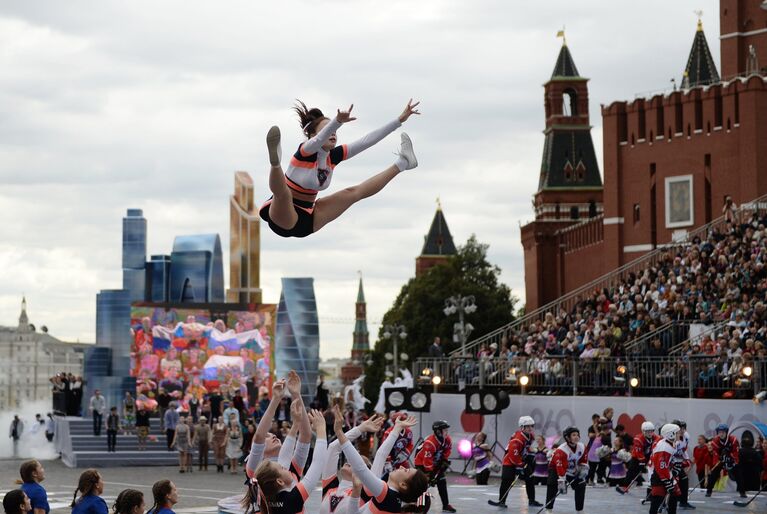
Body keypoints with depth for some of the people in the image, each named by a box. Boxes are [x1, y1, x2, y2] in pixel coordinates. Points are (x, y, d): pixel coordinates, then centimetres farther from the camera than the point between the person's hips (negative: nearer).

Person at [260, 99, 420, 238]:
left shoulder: (334, 156, 0)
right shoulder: (306, 151, -19)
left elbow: (367, 140, 0)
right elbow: (319, 140, -44)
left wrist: (400, 119, -3)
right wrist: (338, 121, -64)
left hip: (306, 221, 8)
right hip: (283, 218, -8)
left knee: (354, 193, 17)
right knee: (283, 194, -43)